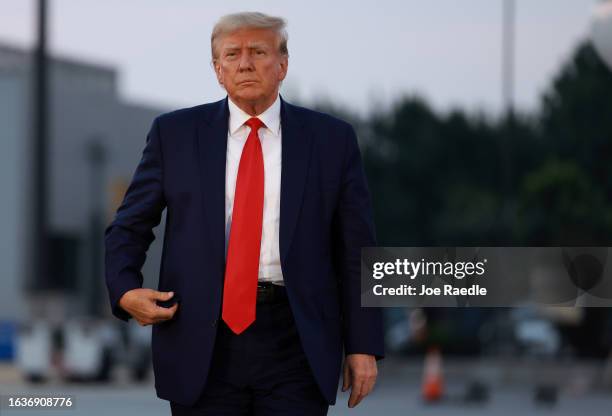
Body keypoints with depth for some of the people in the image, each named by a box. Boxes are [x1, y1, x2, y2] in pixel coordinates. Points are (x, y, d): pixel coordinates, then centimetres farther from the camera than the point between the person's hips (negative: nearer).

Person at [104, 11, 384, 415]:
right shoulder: (175, 133, 6)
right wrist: (125, 291, -9)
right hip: (202, 340, 1)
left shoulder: (331, 138, 6)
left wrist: (363, 346, 2)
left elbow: (356, 250, 6)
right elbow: (129, 227, 10)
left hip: (295, 340, 0)